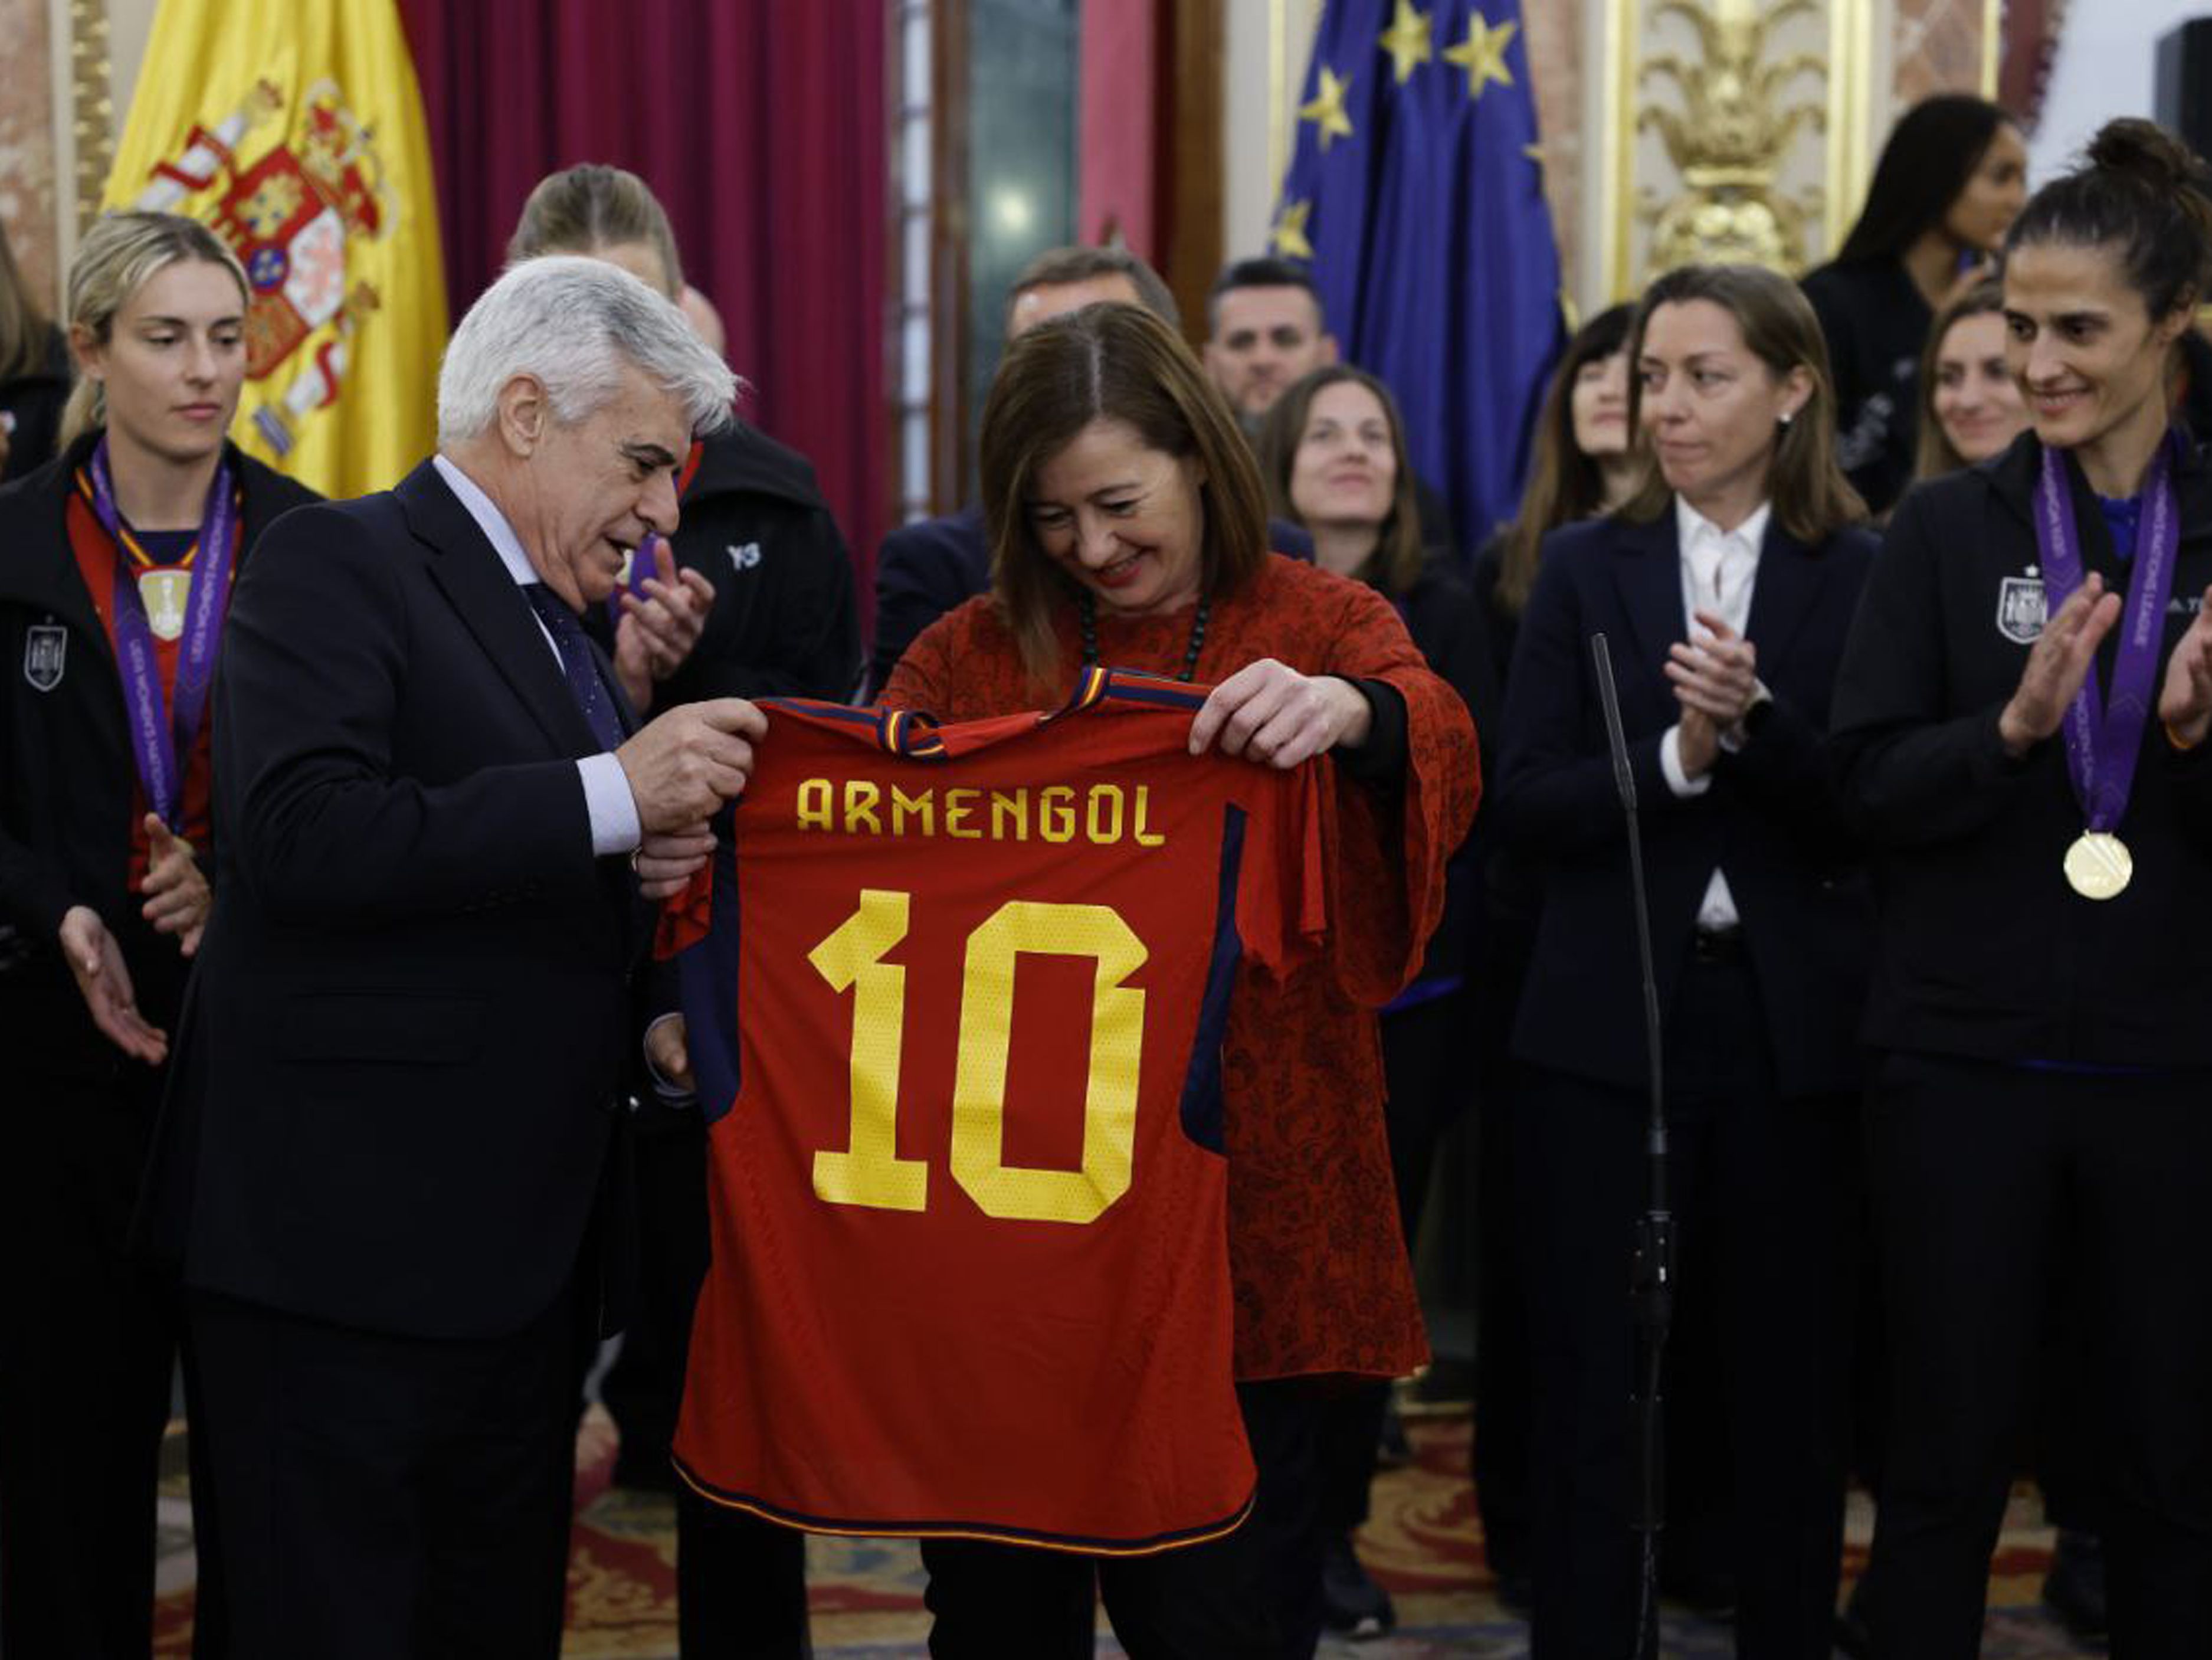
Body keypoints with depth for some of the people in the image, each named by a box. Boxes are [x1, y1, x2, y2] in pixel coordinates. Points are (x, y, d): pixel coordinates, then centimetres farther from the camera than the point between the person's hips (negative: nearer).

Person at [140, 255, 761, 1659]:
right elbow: (301, 835, -24)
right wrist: (612, 794, -24)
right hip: (353, 1242, -8)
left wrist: (648, 854, 2)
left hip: (527, 1250, 9)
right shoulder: (339, 563, -9)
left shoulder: (564, 620, 18)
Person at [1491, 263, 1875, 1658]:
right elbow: (1525, 805, -4)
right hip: (1609, 1029, 1)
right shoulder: (1586, 569, 5)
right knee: (1596, 1390, 5)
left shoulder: (1862, 578, 2)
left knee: (1789, 1388, 10)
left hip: (1794, 1034, 0)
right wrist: (1676, 760, -18)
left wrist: (1752, 721, -21)